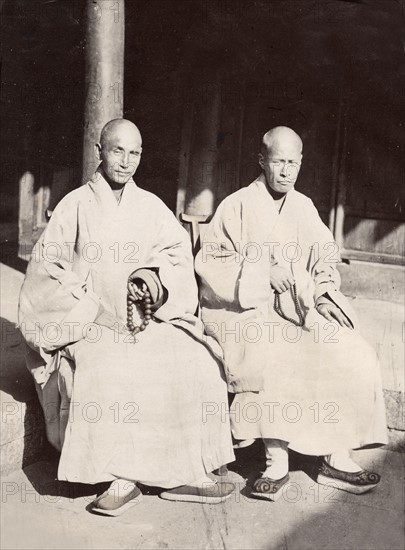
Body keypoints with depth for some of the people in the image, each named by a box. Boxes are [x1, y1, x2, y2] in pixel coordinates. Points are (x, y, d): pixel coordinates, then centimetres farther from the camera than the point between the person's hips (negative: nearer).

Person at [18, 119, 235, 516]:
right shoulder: (75, 205, 3)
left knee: (196, 358, -23)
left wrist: (154, 277, -15)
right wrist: (94, 307, -13)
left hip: (150, 315, 3)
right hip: (87, 321, -3)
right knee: (104, 369, -34)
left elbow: (178, 250, 7)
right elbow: (47, 268, -2)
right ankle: (121, 479, -23)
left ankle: (185, 473, -14)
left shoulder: (151, 206, 14)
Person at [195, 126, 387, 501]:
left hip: (301, 308, 5)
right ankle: (277, 461, -22)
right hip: (246, 308, -4)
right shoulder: (237, 206, 0)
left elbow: (326, 259, 15)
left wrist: (324, 294, -6)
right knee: (268, 356, -34)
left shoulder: (304, 207, 15)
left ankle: (336, 457, -8)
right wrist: (264, 272, -16)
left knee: (351, 355, -16)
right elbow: (210, 263, -6)